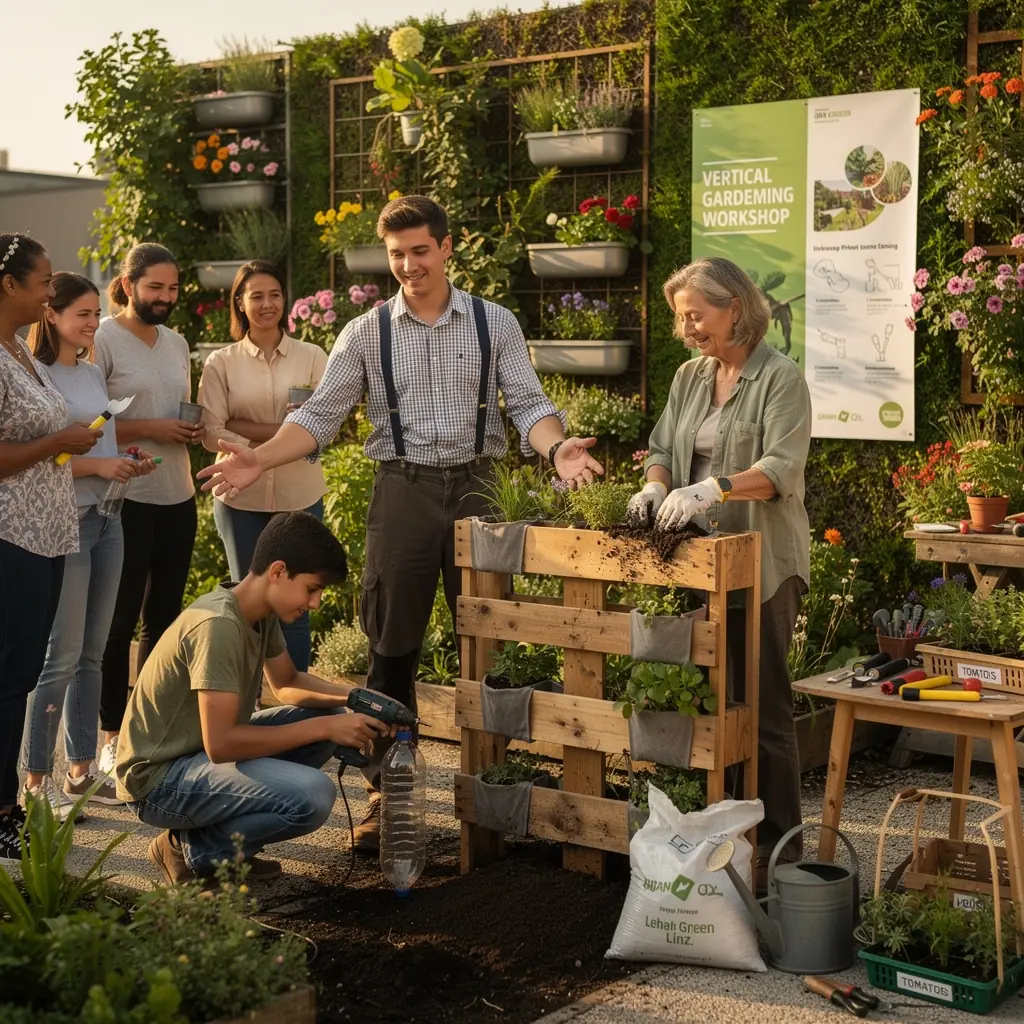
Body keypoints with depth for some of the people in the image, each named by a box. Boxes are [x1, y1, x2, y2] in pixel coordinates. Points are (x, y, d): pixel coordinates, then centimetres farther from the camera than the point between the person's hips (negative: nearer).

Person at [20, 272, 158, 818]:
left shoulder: (92, 374, 13)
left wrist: (129, 462, 4)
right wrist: (96, 465, -20)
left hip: (105, 519, 8)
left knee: (91, 653, 11)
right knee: (61, 656, -5)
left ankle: (82, 771, 20)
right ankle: (35, 782, 5)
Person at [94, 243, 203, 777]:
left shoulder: (177, 343, 13)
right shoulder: (103, 340, -8)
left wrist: (192, 430, 2)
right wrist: (149, 429, -20)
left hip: (178, 496, 7)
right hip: (127, 499, -7)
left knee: (165, 615, 12)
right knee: (120, 619, 1)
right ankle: (113, 734, 10)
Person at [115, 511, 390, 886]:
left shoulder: (263, 613, 2)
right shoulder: (218, 626, -26)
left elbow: (287, 683, 19)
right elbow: (220, 744, -29)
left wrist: (352, 698, 0)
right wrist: (325, 727, -24)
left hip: (201, 752, 10)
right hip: (158, 778, -10)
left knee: (328, 716, 9)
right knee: (313, 795, -27)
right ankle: (195, 849, -3)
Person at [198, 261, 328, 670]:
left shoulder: (312, 357, 3)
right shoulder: (220, 363, 3)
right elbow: (212, 434, -5)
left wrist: (245, 427, -11)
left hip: (300, 498, 0)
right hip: (242, 498, 0)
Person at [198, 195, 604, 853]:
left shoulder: (495, 324, 4)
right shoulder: (367, 333, 5)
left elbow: (529, 404, -3)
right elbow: (320, 415, 2)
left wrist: (558, 449, -25)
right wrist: (262, 460, -14)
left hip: (475, 488, 0)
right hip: (402, 491, 0)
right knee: (393, 648, 5)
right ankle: (384, 793, 15)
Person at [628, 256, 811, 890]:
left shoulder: (781, 378, -7)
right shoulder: (690, 377, 14)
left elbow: (783, 469, -18)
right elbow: (664, 447, 17)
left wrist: (711, 489, -32)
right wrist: (656, 486, -5)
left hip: (763, 561, -6)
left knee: (763, 704, -3)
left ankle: (778, 842, 6)